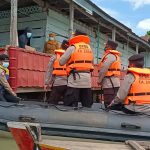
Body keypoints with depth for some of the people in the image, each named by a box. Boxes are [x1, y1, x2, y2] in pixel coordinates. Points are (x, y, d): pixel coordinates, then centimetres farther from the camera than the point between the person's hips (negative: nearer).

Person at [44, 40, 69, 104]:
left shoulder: (54, 57, 6)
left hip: (57, 83, -1)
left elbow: (49, 70, 2)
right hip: (68, 84, 2)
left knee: (52, 103, 4)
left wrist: (47, 83, 4)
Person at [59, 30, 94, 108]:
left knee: (71, 104, -3)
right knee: (87, 104, 11)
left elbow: (61, 62, -1)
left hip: (75, 77, -5)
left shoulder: (72, 47, -1)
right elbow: (91, 63, 15)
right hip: (87, 77, 5)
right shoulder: (89, 48, 14)